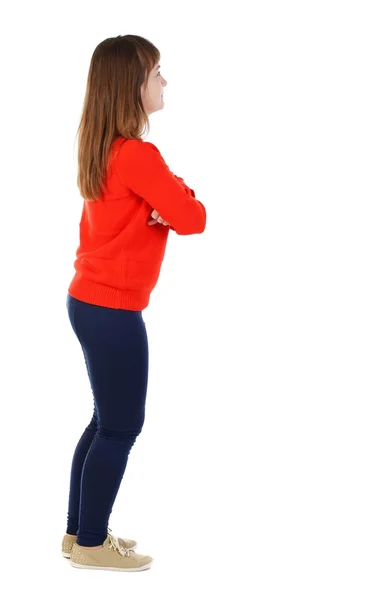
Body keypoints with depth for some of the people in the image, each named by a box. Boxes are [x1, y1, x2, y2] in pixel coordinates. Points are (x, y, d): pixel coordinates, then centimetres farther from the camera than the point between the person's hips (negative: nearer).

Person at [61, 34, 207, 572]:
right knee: (121, 427, 3)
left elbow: (142, 210, 14)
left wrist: (170, 195, -6)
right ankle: (91, 545, 15)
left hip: (90, 301, 9)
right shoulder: (138, 154, -20)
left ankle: (79, 532, 28)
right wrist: (181, 194, 1)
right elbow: (193, 220, -18)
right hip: (114, 311, -9)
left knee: (107, 421, 19)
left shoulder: (103, 150, 10)